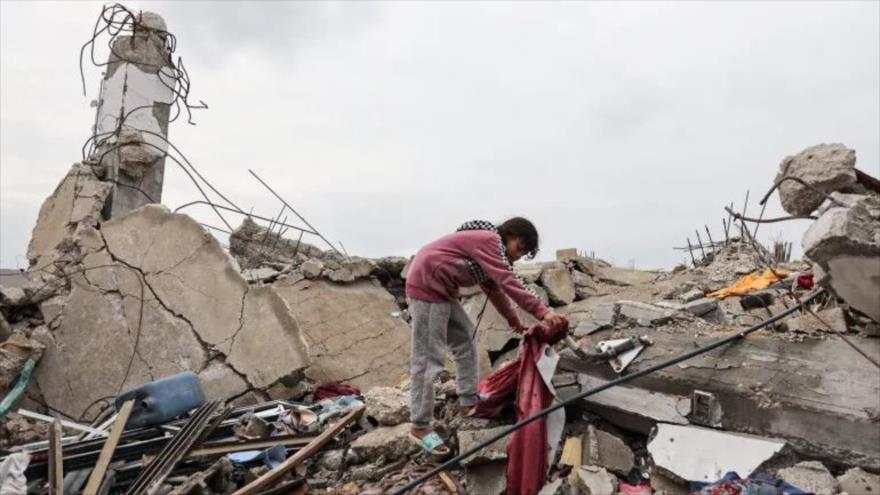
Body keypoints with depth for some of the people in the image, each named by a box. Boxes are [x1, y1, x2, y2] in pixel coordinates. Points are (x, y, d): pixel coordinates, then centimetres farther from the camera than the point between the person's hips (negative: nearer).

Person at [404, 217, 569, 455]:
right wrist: (543, 312, -28)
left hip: (441, 289, 11)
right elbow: (508, 282, -24)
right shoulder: (490, 240, -14)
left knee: (466, 340, 14)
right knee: (429, 357, -10)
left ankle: (468, 401, 23)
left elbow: (494, 288, 24)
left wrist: (513, 320, 25)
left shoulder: (489, 249, 18)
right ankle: (419, 427, -4)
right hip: (426, 285, -11)